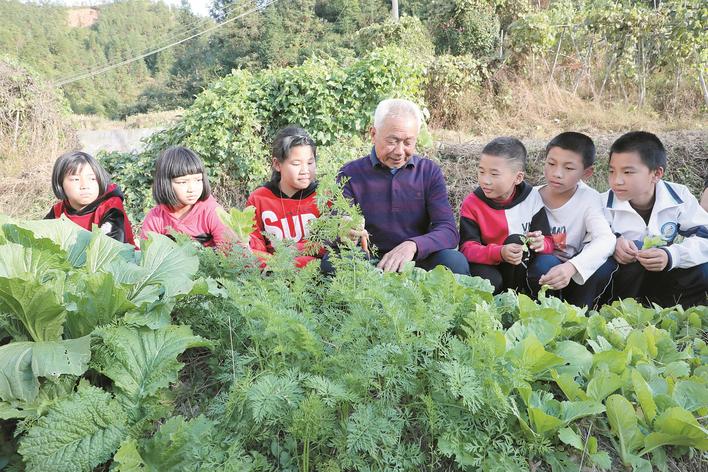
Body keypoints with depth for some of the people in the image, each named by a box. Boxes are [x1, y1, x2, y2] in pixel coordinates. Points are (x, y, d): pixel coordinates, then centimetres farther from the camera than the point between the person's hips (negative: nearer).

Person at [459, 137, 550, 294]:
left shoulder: (532, 198, -7)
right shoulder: (471, 204, -12)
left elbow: (548, 242, -5)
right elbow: (467, 248, -21)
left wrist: (540, 243, -31)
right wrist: (499, 253, -39)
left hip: (521, 268, 3)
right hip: (487, 267, -2)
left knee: (515, 240, -26)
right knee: (488, 279, -34)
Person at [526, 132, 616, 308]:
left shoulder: (589, 199, -12)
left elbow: (606, 239, -29)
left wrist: (571, 267, -45)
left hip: (577, 276, 1)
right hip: (541, 269, -1)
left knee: (606, 264, -27)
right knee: (545, 262, -33)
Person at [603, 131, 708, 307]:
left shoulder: (679, 197, -13)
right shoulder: (605, 203, -16)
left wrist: (671, 256, -33)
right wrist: (613, 244, -36)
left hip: (661, 278, 2)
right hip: (619, 279, -2)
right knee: (636, 247, -30)